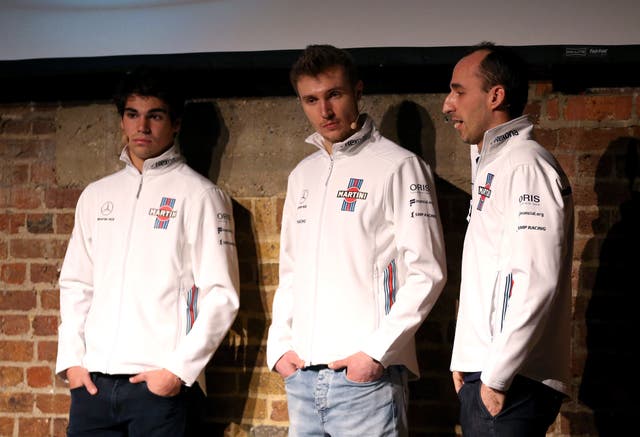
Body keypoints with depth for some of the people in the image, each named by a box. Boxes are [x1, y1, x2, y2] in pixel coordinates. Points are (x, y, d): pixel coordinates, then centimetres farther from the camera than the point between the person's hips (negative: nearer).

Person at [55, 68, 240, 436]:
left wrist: (179, 369, -11)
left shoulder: (199, 194, -2)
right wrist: (71, 358, 5)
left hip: (159, 382, -4)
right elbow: (76, 284, 16)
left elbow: (222, 296, -6)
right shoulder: (96, 195, 14)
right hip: (92, 379, 4)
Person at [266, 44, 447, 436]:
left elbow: (426, 272, -8)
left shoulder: (398, 166, -3)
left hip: (367, 376, -6)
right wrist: (279, 344, 9)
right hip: (301, 376, 6)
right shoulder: (302, 175, 16)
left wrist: (376, 351, -13)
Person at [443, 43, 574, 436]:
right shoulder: (491, 164, 18)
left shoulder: (526, 165, -12)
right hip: (484, 375, 9)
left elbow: (536, 282, -21)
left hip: (511, 385, -9)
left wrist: (496, 376, -19)